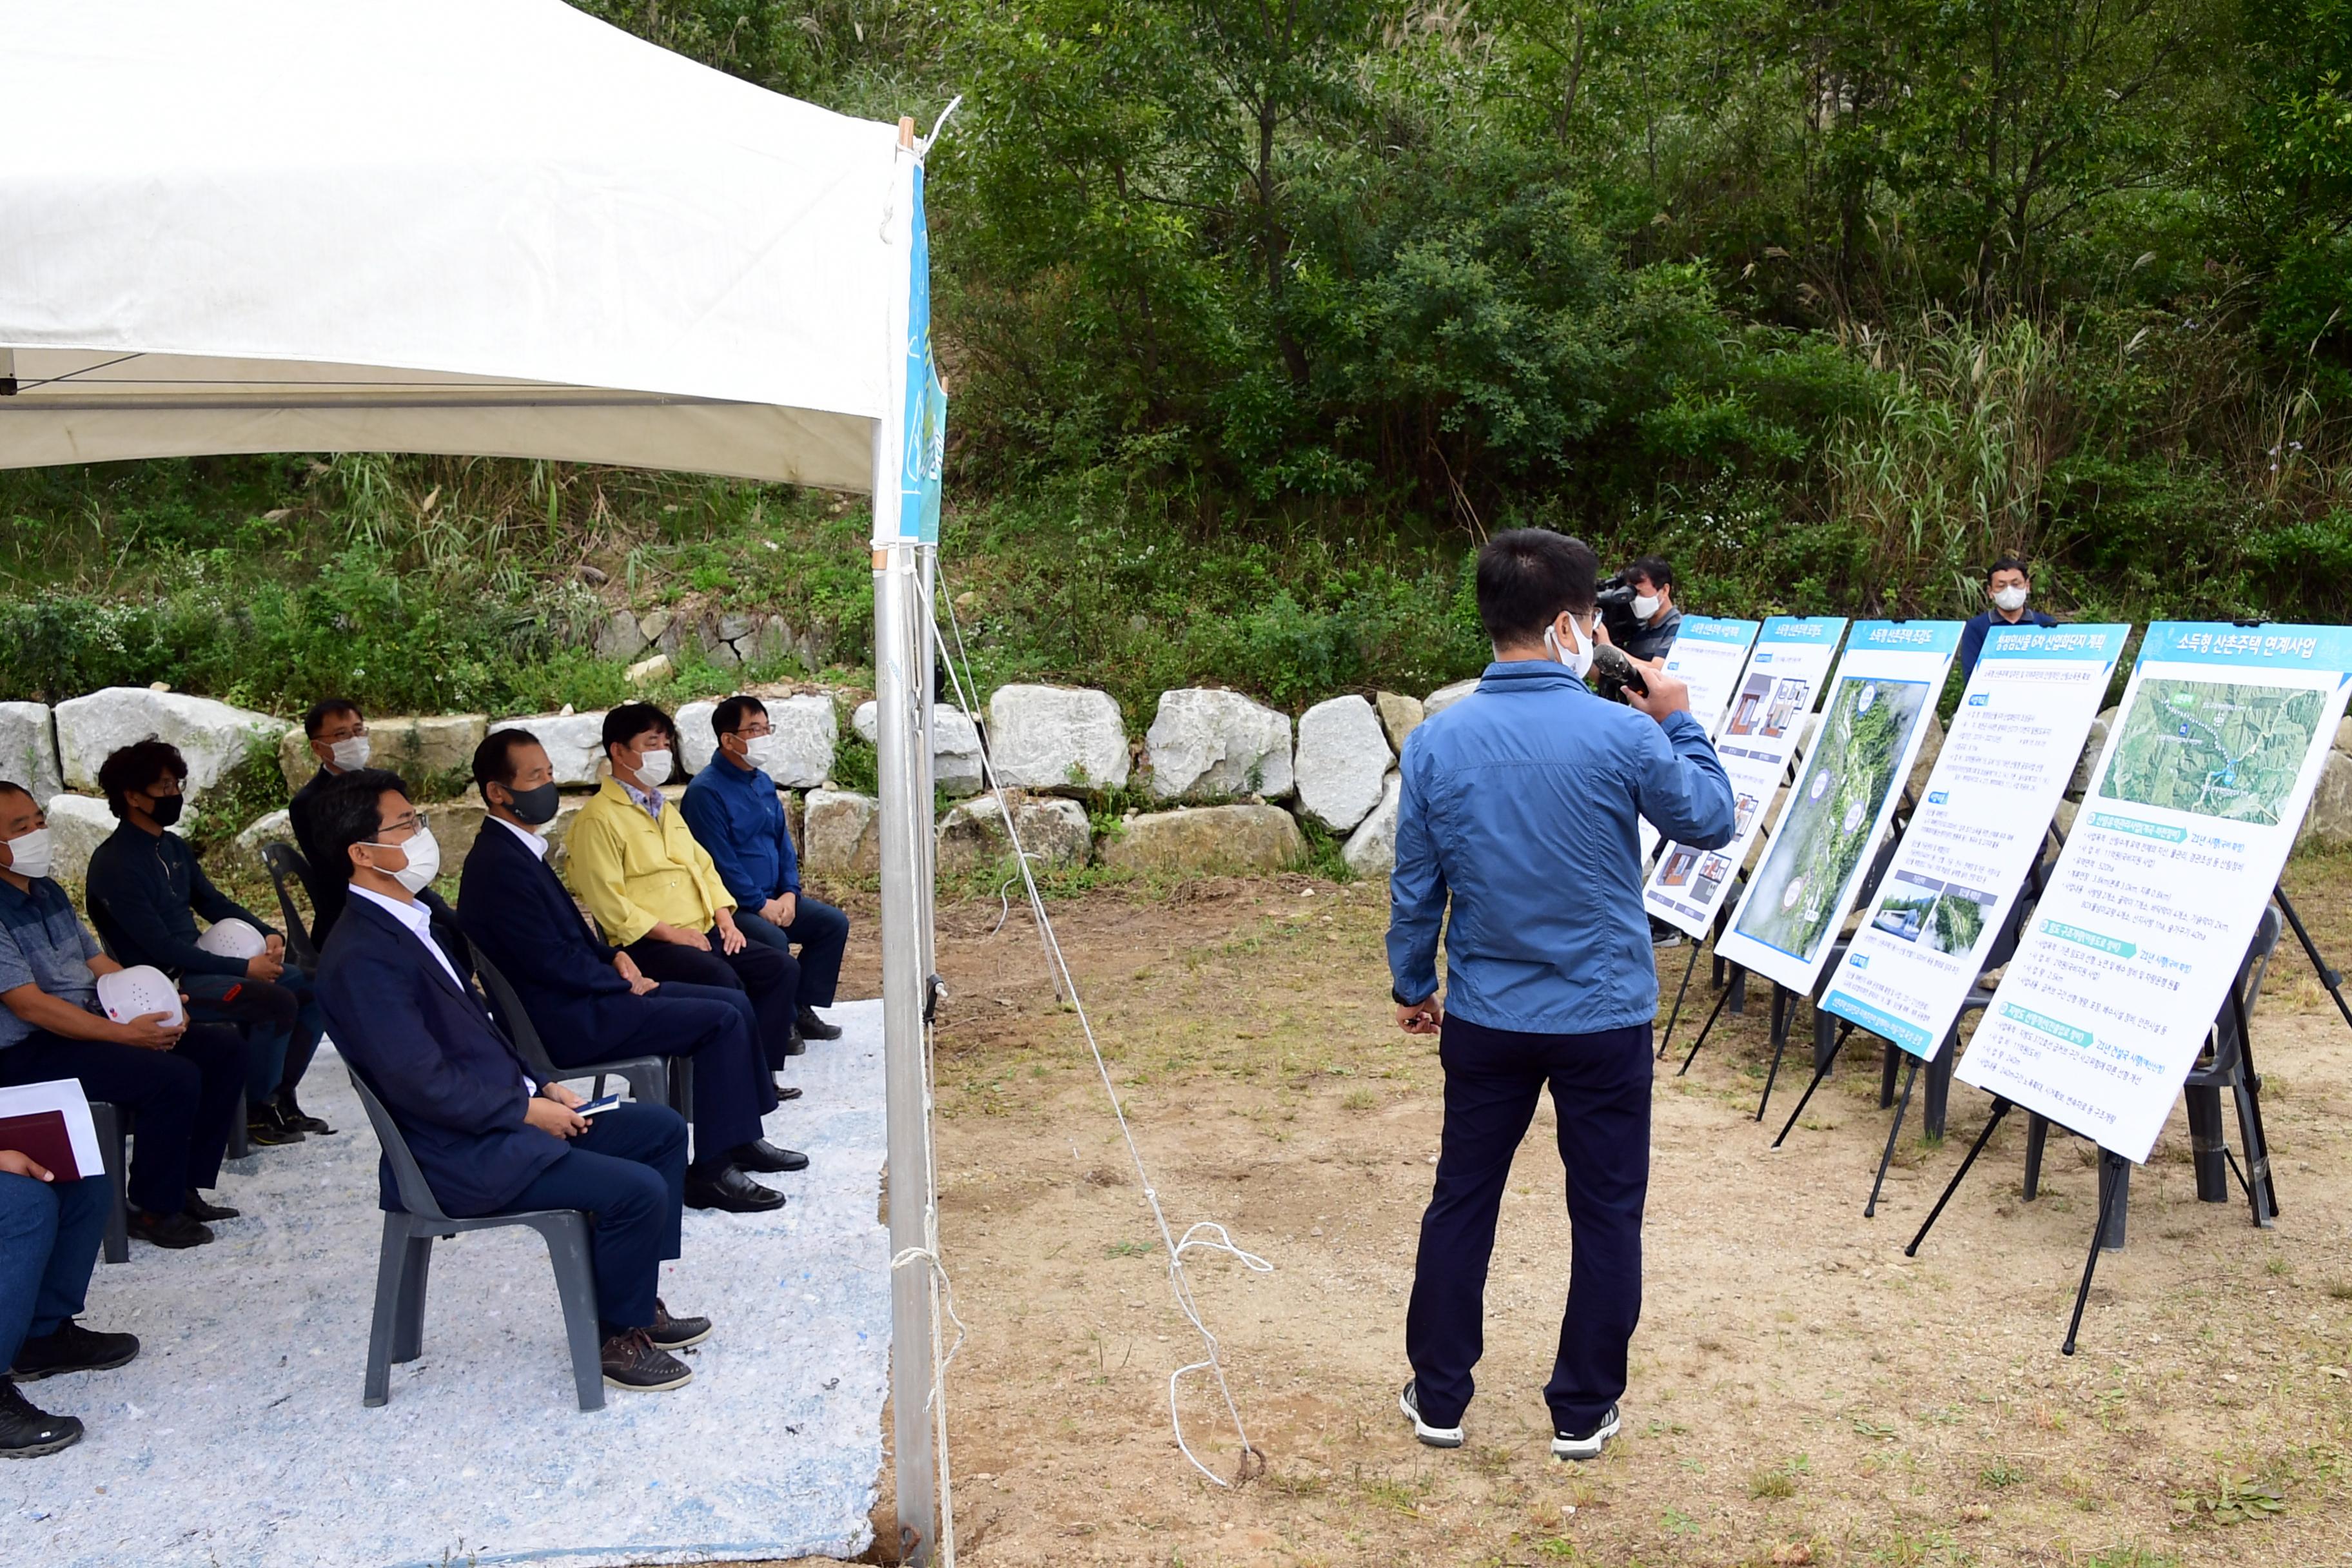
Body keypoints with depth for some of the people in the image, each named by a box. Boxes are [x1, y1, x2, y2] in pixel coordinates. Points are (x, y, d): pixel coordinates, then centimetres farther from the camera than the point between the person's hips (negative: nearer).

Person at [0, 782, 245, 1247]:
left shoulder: (49, 892, 13)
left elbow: (99, 963, 15)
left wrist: (155, 1008, -3)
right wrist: (126, 1034, -24)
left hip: (92, 1023, 9)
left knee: (224, 1048, -1)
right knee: (175, 1077, -27)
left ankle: (185, 1189, 4)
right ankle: (153, 1211, -8)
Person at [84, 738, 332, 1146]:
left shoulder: (173, 847, 9)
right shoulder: (114, 865, -18)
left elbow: (212, 902, 16)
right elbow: (160, 947, -22)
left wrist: (267, 933, -3)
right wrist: (244, 968, -21)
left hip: (196, 963, 9)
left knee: (314, 987, 1)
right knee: (276, 1002, -26)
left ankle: (281, 1097, 6)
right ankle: (256, 1112, -9)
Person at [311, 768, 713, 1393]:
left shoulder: (411, 922, 12)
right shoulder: (361, 957, -21)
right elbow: (423, 1084, -25)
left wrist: (541, 1088, 6)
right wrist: (526, 1110, -16)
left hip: (501, 1117, 10)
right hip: (461, 1159, -10)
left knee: (662, 1128, 11)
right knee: (637, 1190, -20)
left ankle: (636, 1299, 18)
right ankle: (619, 1338, 3)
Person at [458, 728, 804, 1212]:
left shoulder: (519, 849, 13)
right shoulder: (500, 864, -19)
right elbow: (549, 962, -21)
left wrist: (613, 957, 3)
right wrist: (622, 982, -10)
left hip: (580, 996, 10)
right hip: (567, 1020, -10)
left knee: (735, 1003, 7)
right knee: (721, 1020, -15)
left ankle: (742, 1138, 16)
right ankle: (711, 1169, -10)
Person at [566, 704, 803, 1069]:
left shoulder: (665, 809, 24)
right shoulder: (598, 819, -5)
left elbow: (703, 867, 24)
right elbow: (607, 902, -13)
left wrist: (724, 918, 6)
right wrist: (670, 933, -16)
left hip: (703, 933, 9)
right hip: (648, 944, -9)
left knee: (783, 967, -8)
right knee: (723, 980, -32)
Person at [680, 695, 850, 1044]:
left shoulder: (763, 783, 13)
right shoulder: (706, 791, -14)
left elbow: (784, 843, 15)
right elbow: (719, 861, -19)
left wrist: (789, 892, -1)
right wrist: (761, 904, -18)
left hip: (773, 899, 9)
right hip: (730, 906, -9)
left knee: (833, 922, -2)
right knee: (773, 940, -32)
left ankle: (802, 1010, 5)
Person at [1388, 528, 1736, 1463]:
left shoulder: (1436, 741, -8)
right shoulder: (1624, 736, -16)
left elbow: (1415, 886, 0)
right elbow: (1712, 823, 1)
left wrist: (1414, 985, 15)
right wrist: (1681, 724, 12)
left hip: (1486, 1018, 3)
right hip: (1604, 1018, -2)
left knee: (1460, 1202, 15)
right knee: (1607, 1214, 13)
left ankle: (1438, 1400, 26)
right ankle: (1583, 1413, 24)